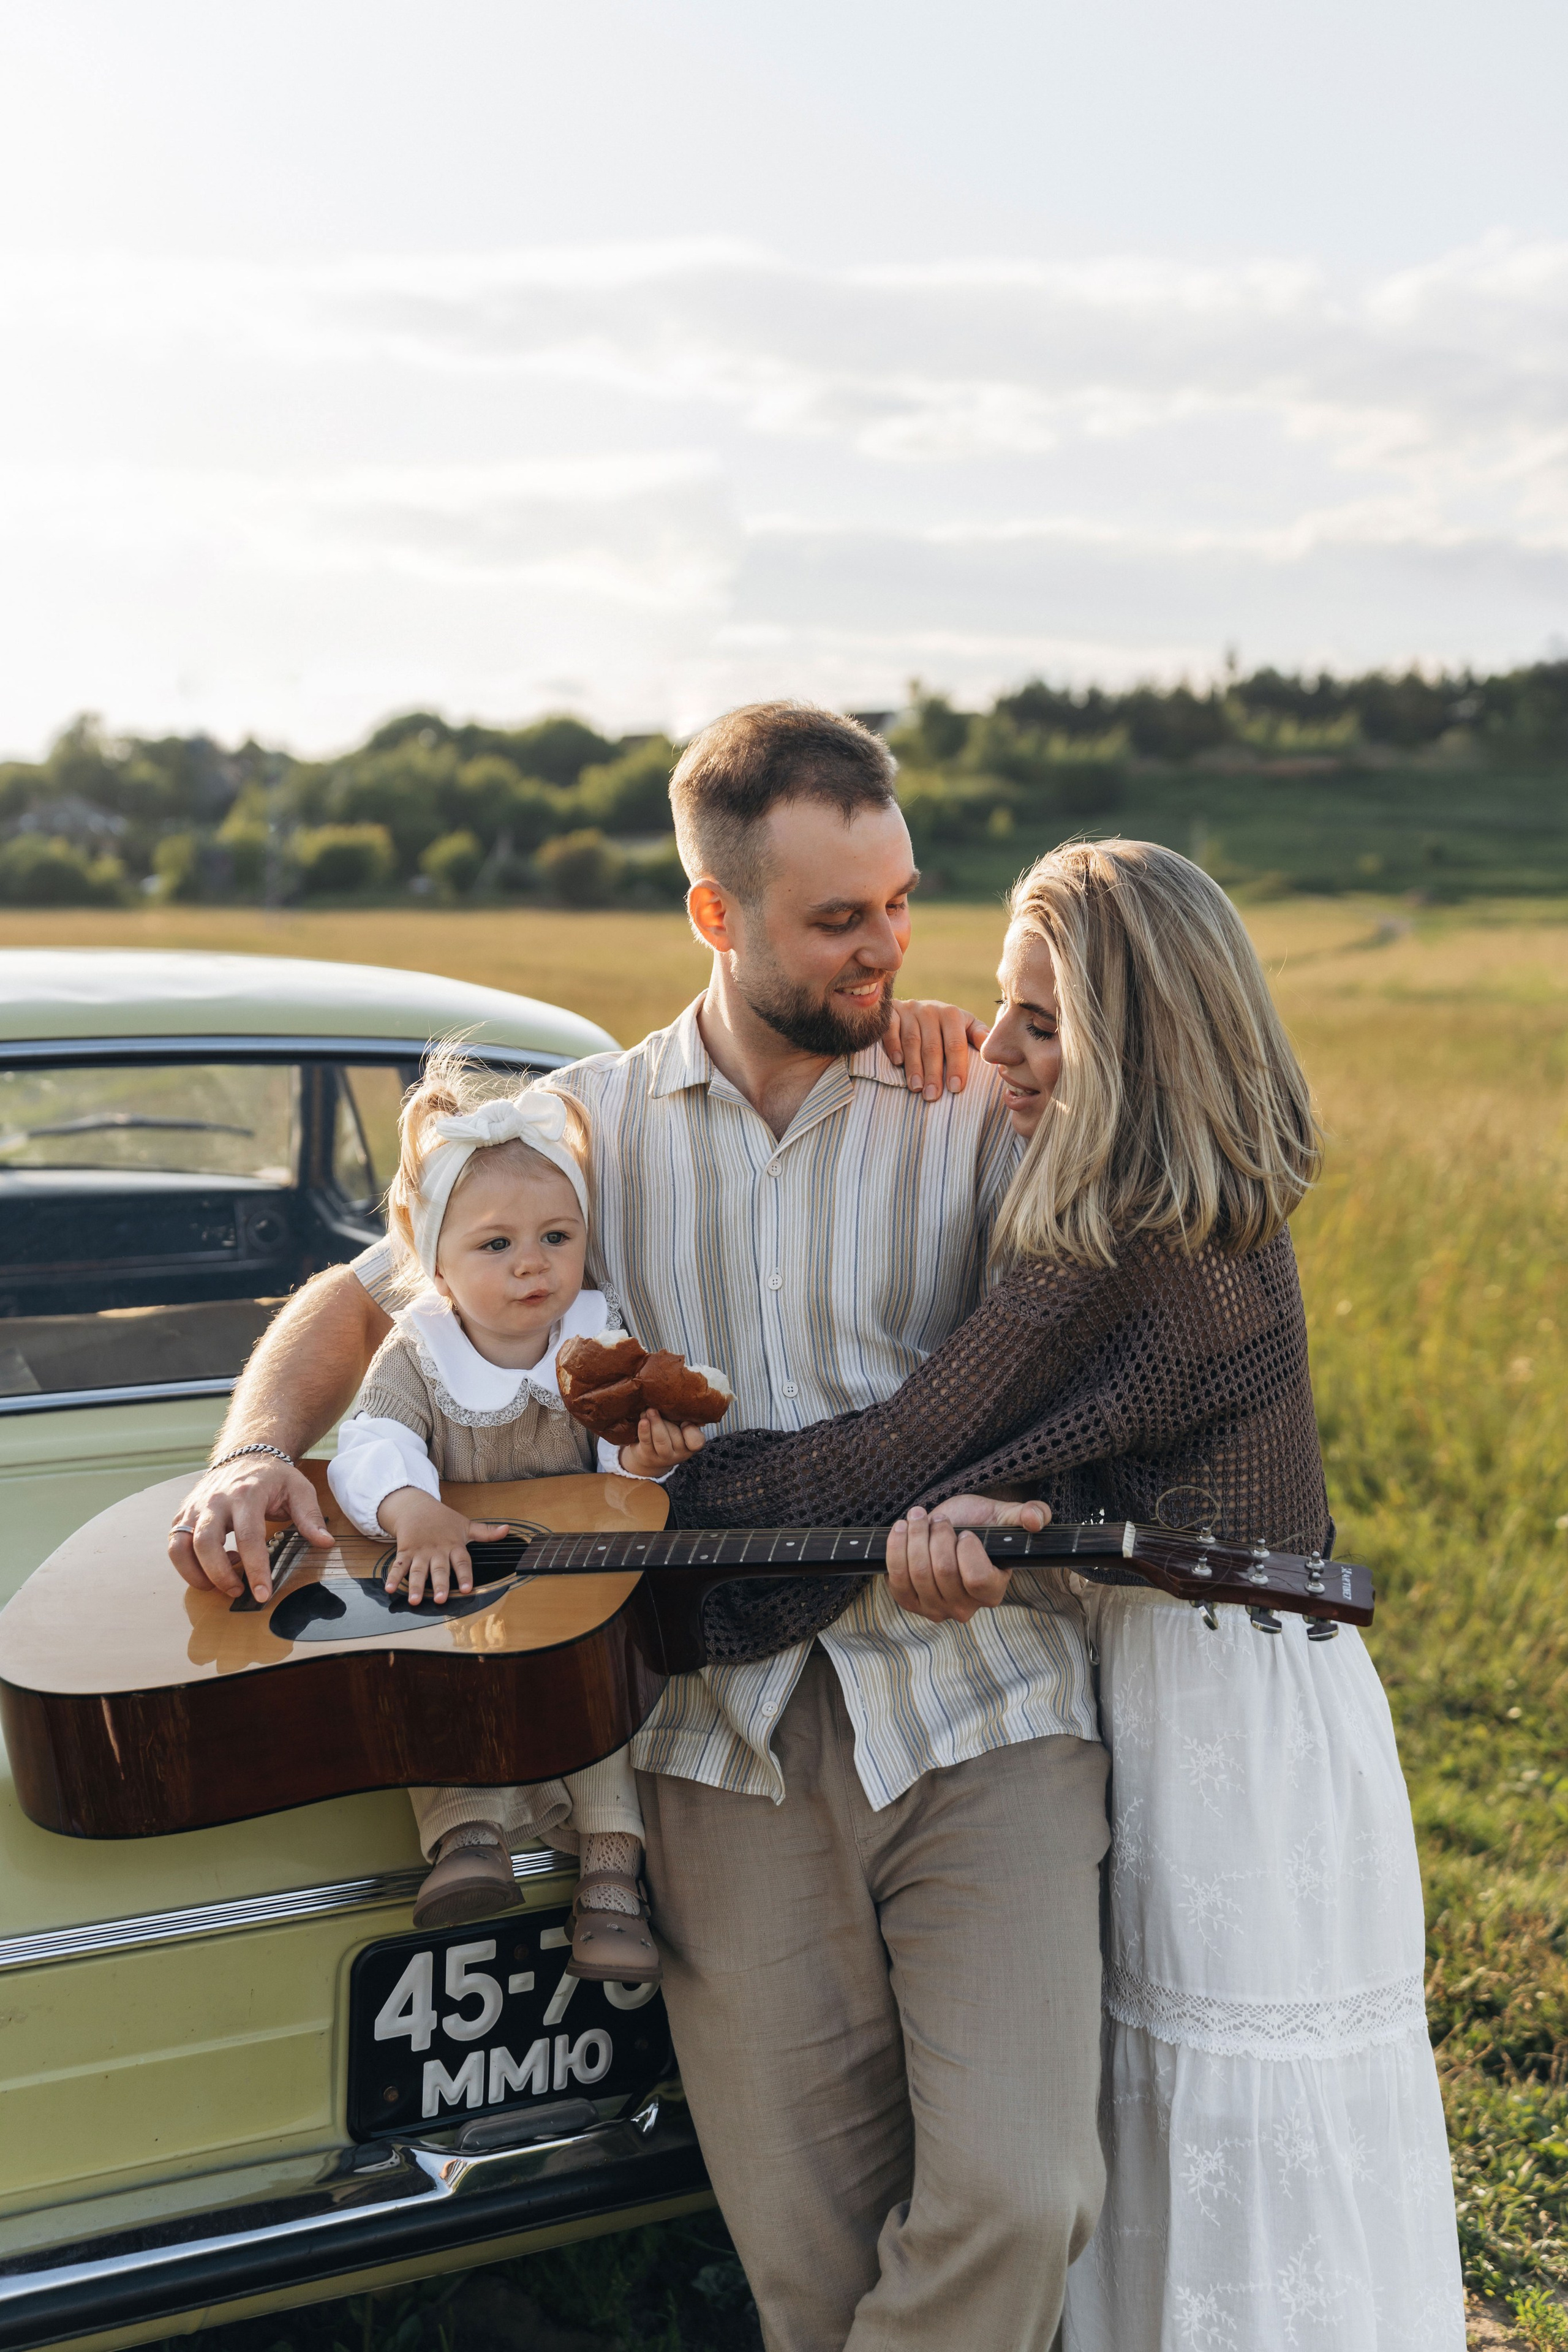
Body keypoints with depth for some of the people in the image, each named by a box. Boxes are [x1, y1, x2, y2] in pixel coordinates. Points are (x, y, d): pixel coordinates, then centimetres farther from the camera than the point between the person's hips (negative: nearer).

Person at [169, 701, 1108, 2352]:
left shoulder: (975, 1112, 7)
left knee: (1015, 2198, -15)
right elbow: (359, 1297, 17)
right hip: (725, 1732, 1)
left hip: (973, 1699, 0)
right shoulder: (592, 1122, 12)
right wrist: (256, 1452, -2)